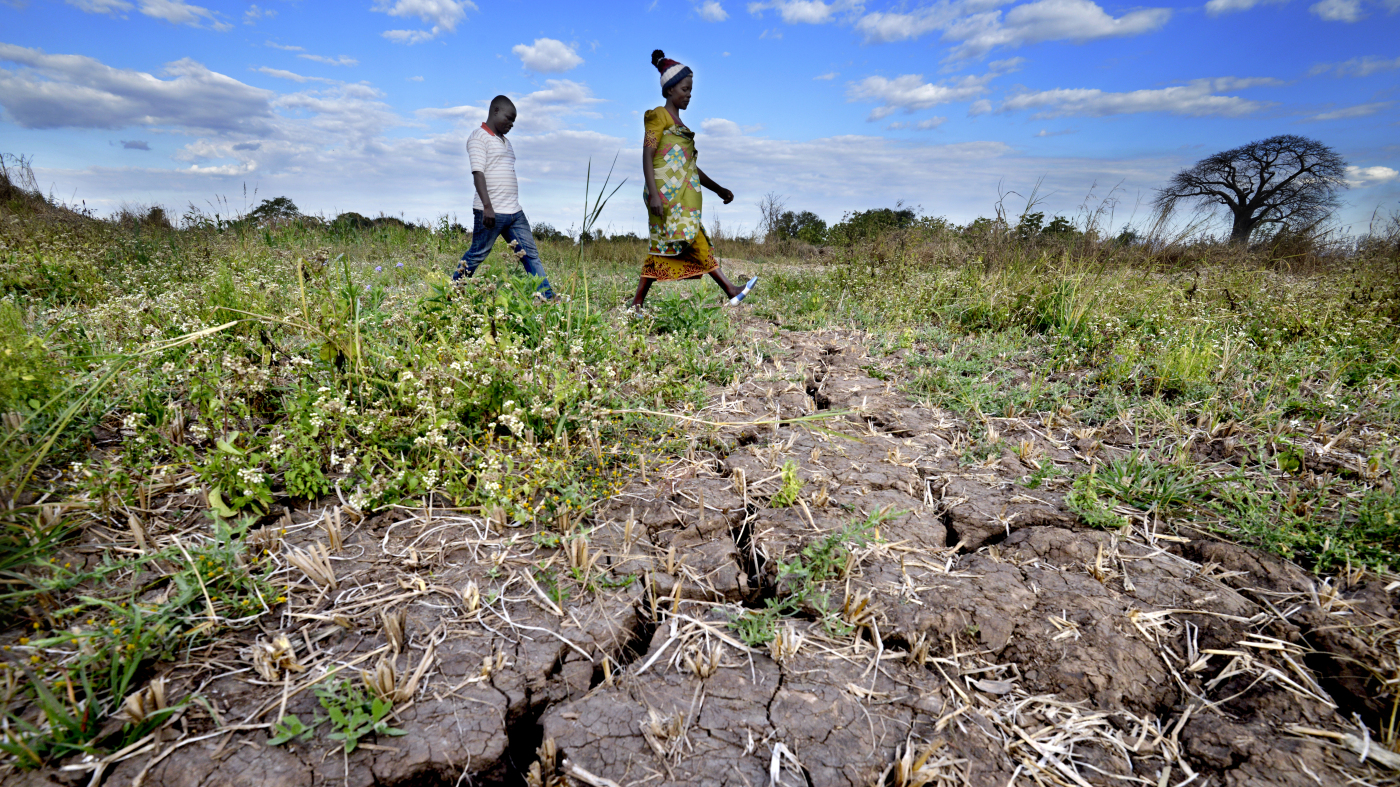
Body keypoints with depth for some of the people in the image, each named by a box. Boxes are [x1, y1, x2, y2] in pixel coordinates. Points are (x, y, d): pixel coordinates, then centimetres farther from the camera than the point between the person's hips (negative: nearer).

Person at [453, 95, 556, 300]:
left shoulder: (505, 141, 21)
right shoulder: (479, 137, -4)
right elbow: (477, 173, -14)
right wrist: (487, 206, -24)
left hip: (514, 211, 8)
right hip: (491, 212, -8)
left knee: (530, 254, 3)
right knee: (476, 255, 0)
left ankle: (547, 297, 4)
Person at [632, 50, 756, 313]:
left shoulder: (678, 123, 25)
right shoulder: (659, 116, 1)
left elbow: (690, 165, 26)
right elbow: (647, 155, -10)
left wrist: (718, 189, 24)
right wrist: (654, 194, -22)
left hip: (682, 196, 8)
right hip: (667, 193, -8)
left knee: (663, 250, 4)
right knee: (695, 241, -13)